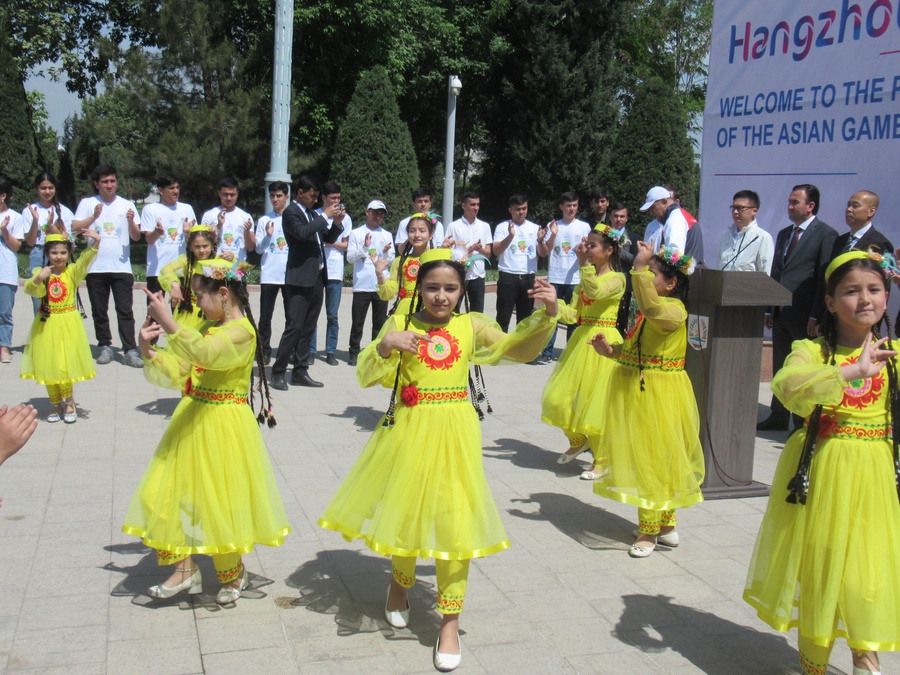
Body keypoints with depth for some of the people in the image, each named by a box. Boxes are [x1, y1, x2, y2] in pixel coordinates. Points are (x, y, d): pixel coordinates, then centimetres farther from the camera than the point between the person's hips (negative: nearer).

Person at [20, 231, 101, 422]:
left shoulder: (72, 272, -2)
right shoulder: (40, 272, 0)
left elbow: (86, 260, -19)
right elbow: (30, 290, -14)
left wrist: (95, 243, -36)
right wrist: (38, 278, -35)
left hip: (68, 325, -2)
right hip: (46, 325, 2)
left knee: (65, 365, -5)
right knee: (49, 367, 8)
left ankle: (69, 404, 14)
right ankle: (57, 406, 22)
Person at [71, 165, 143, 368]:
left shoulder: (127, 205, 11)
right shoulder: (87, 203, 8)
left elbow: (136, 237, 6)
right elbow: (75, 228, -4)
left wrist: (131, 221, -14)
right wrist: (94, 217, -19)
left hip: (122, 267, 0)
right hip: (95, 267, 0)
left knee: (125, 311, -6)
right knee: (99, 311, 6)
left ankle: (130, 350, -7)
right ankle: (105, 347, 16)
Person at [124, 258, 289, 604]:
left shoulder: (241, 331, -15)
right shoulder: (208, 330, 10)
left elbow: (205, 353, -35)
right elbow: (173, 374, 9)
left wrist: (168, 322, -36)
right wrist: (147, 348, -5)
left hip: (223, 425, -8)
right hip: (193, 420, 8)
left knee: (217, 501, 3)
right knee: (167, 494, 7)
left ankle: (233, 572, 25)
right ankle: (184, 567, 18)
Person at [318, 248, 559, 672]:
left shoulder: (472, 325, 1)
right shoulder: (400, 324, -2)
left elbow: (519, 349, -5)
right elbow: (366, 375, -7)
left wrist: (546, 315, -19)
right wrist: (386, 346, -25)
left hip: (454, 435, 0)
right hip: (408, 431, 0)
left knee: (453, 521, 2)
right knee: (404, 511, 13)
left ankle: (450, 620, 16)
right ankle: (400, 582, 46)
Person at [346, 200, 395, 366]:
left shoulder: (387, 235, 13)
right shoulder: (356, 233, 5)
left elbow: (391, 261, 10)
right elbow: (350, 258, -2)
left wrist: (386, 253, -12)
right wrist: (364, 247, -16)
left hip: (382, 286, 2)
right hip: (361, 285, -2)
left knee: (380, 322, 7)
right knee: (357, 322, 1)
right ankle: (354, 352, 11)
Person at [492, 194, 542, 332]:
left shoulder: (535, 228, 11)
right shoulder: (503, 227, 1)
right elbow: (496, 251, -11)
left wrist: (541, 240, -13)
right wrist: (510, 236, -26)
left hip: (528, 278, 3)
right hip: (508, 277, -3)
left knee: (525, 318, 11)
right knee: (503, 317, -2)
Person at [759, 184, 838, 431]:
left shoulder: (826, 235, -7)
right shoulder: (784, 234, 16)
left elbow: (825, 279, -12)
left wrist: (816, 316, -16)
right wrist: (769, 309, 12)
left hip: (804, 317, -7)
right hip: (781, 314, 7)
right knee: (780, 368, 13)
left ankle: (803, 423, 12)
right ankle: (778, 417, 22)